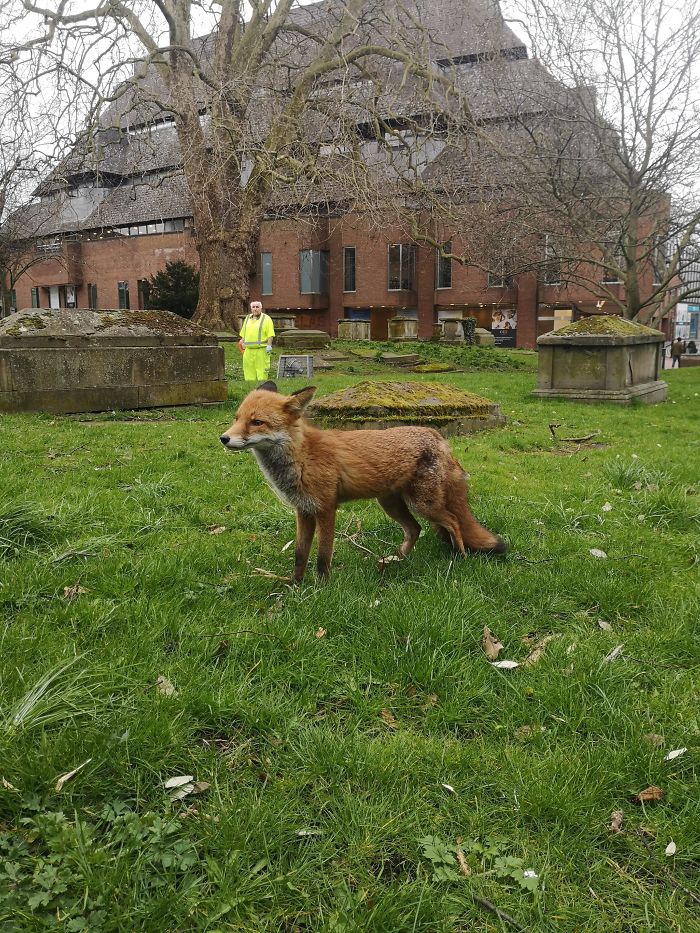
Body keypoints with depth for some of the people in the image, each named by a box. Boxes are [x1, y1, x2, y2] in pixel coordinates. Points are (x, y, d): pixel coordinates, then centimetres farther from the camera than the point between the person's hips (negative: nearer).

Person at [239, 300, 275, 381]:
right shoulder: (247, 318, 18)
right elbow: (243, 333, 25)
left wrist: (269, 345, -15)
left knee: (261, 370, -6)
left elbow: (270, 334, -8)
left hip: (261, 349, -6)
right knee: (249, 369, 7)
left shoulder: (266, 319, -1)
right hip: (249, 349, 6)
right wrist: (242, 342, 18)